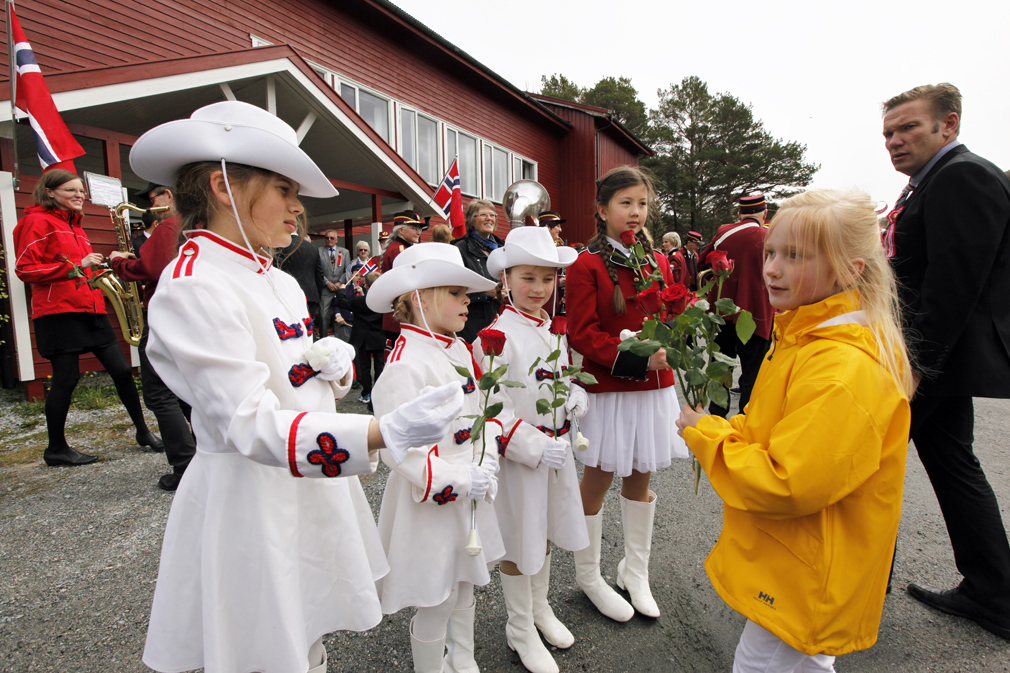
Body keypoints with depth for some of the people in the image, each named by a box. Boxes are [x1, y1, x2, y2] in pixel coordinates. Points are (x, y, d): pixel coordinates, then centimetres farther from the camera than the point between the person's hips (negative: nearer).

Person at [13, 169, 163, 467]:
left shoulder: (75, 225, 22)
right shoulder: (38, 222, -2)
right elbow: (24, 269, -10)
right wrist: (75, 266, -17)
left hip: (90, 309, 8)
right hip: (59, 312, -7)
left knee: (121, 369, 3)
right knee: (67, 378, -3)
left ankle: (143, 432, 14)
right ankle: (56, 450, 12)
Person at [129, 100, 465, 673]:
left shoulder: (282, 282, 7)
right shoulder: (191, 288, -19)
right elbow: (250, 426, -28)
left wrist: (336, 362, -7)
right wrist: (385, 433, -40)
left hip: (316, 488, 8)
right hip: (251, 502, -7)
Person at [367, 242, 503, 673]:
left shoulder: (459, 350, 3)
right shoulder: (404, 366, -24)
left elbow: (480, 408, 12)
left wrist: (485, 457, -4)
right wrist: (458, 480, -24)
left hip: (470, 493, 8)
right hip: (431, 501, -8)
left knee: (464, 587, 25)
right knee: (436, 603, 11)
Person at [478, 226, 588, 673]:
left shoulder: (556, 330, 5)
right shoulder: (496, 337, -19)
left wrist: (576, 397, -4)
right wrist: (534, 447, -24)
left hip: (556, 447, 7)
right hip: (518, 455, -7)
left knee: (544, 533, 24)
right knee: (518, 542, 10)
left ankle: (540, 607, 48)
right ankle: (520, 628, 34)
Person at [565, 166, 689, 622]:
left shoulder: (659, 263, 9)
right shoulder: (586, 266, -11)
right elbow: (582, 333, -16)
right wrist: (633, 358, -24)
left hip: (654, 388, 6)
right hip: (608, 391, -6)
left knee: (640, 478, 17)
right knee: (596, 480, 9)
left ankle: (635, 570, 37)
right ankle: (589, 576, 30)